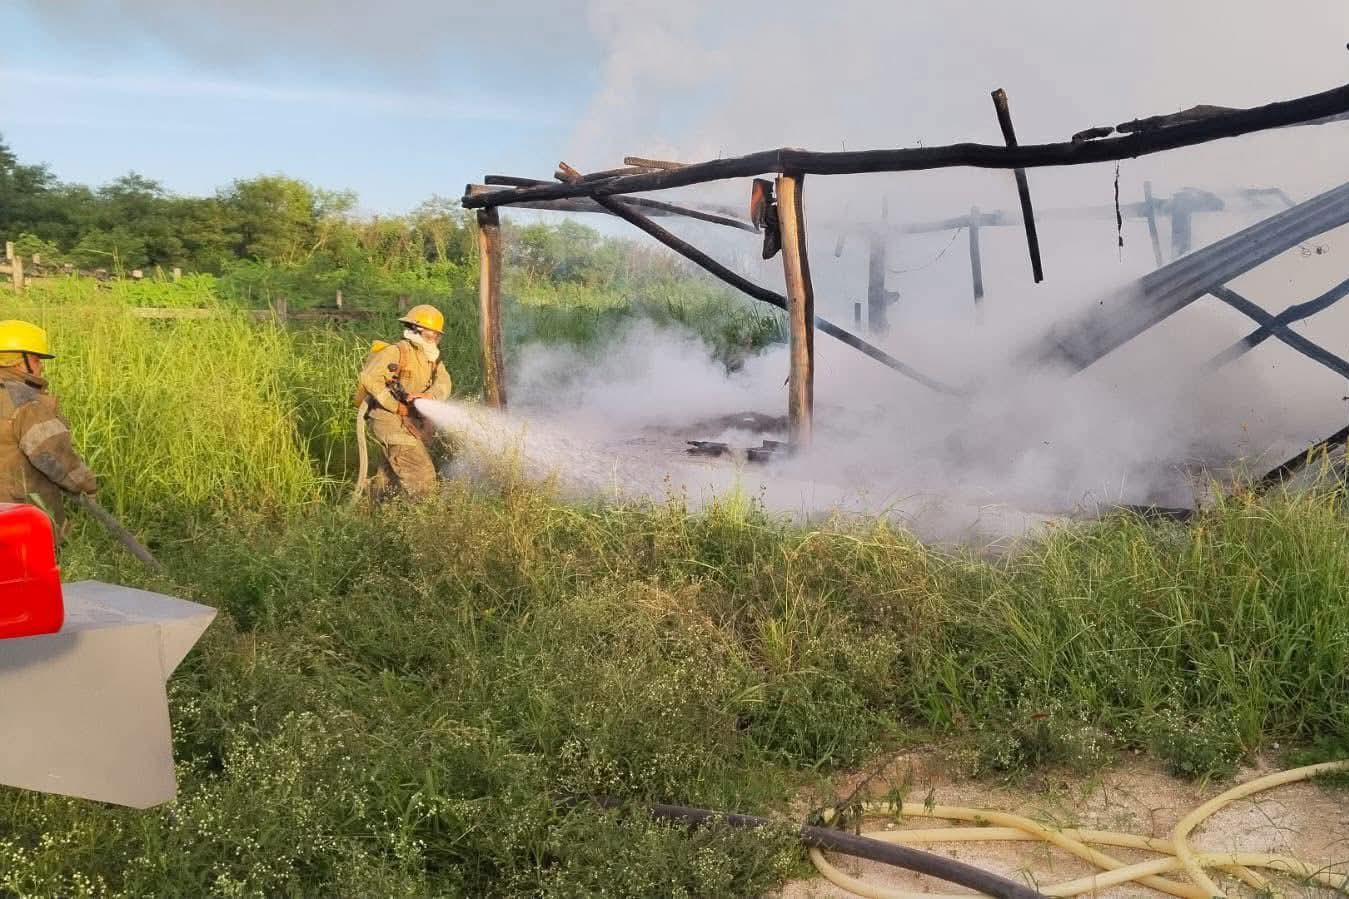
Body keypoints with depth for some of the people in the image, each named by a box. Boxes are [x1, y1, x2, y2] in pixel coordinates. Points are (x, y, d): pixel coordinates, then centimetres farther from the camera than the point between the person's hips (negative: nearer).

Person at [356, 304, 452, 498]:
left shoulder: (432, 358, 10)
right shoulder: (396, 352, -14)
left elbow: (443, 383, -7)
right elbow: (370, 378, -25)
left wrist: (428, 396, -29)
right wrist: (397, 407, -25)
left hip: (412, 423, 9)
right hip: (391, 421, -9)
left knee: (391, 477, 21)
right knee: (422, 479, -12)